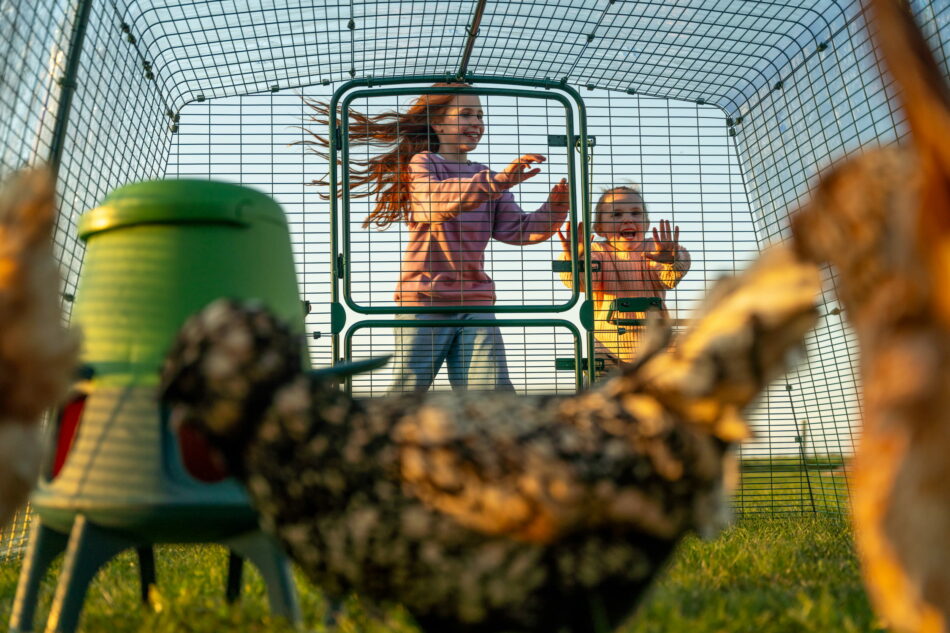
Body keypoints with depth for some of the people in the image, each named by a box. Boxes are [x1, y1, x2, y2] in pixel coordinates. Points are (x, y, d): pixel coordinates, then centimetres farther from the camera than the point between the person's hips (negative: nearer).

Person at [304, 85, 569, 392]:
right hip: (424, 299, -4)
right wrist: (496, 182, -33)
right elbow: (438, 200, -21)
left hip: (476, 303, 5)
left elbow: (517, 229, 8)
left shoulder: (485, 177, 19)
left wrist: (555, 207, -10)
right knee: (407, 389, -1)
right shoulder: (422, 164, 2)